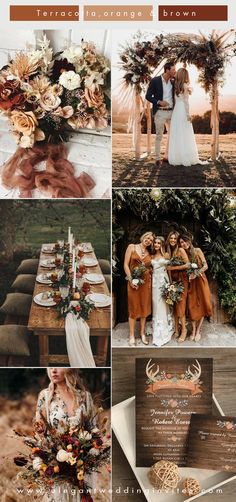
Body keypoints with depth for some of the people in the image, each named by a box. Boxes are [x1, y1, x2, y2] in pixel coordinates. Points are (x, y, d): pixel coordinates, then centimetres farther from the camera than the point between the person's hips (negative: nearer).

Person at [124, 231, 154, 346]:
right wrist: (131, 279, -12)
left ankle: (142, 333, 21)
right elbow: (126, 265, -4)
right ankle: (132, 335, 10)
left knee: (144, 307, 8)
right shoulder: (132, 247, 1)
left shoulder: (149, 253, 12)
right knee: (134, 308, 0)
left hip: (146, 282, 4)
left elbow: (150, 268, 14)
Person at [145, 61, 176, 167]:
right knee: (159, 136, -1)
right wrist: (159, 102, -19)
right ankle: (158, 158, 7)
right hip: (160, 112, -5)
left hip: (171, 112, 5)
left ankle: (167, 156, 19)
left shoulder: (173, 82, 7)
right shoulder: (155, 81, -8)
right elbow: (148, 96, -7)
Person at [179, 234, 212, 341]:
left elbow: (205, 266, -6)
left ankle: (198, 331, 8)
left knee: (201, 305, -1)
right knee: (192, 305, -1)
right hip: (190, 282, 2)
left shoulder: (197, 251, -3)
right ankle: (194, 330, 8)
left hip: (200, 280, -2)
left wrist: (196, 274, -15)